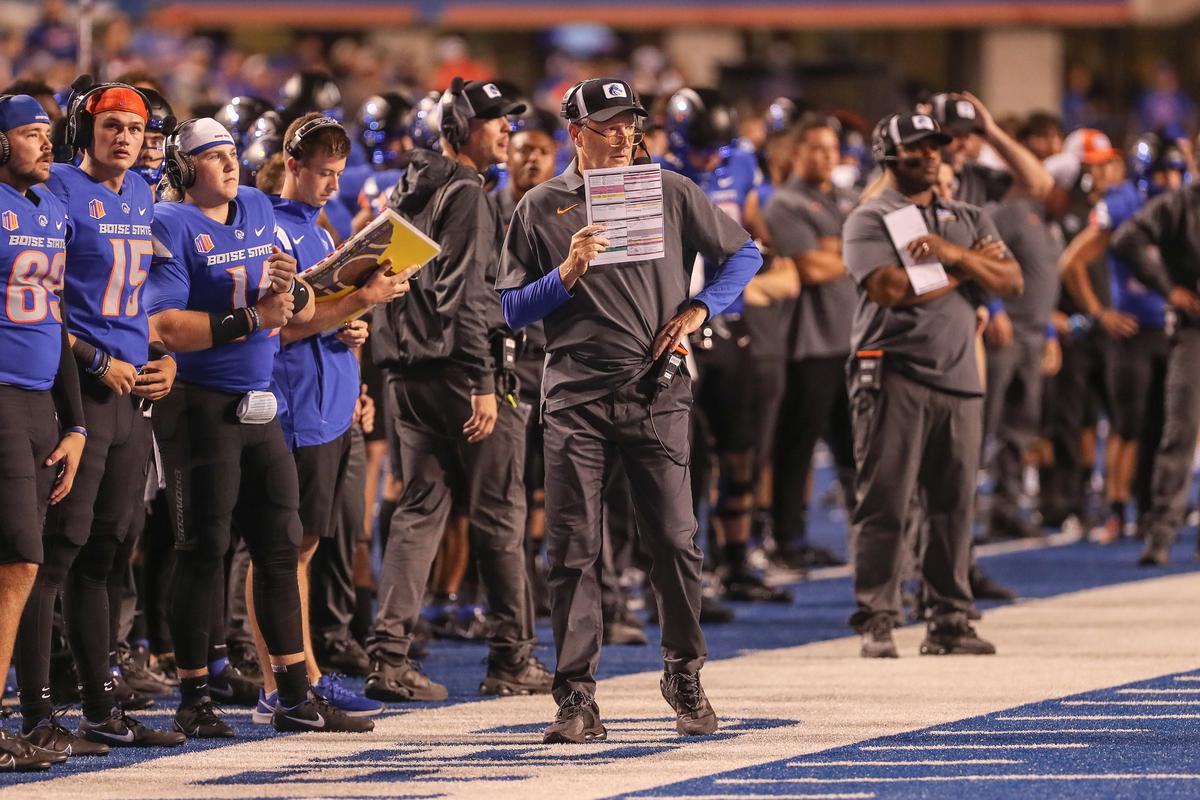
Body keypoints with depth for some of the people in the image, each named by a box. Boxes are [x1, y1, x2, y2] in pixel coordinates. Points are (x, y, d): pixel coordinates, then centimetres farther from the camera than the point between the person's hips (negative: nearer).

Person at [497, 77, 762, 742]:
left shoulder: (671, 193, 9)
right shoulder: (541, 208, 6)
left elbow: (744, 254, 16)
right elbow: (512, 309, 4)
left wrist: (699, 309, 2)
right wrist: (567, 274, -12)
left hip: (656, 393, 0)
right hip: (576, 396, 0)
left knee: (674, 540, -3)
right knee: (573, 549, -4)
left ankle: (685, 680, 14)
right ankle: (576, 697, 0)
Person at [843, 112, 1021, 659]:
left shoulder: (967, 221, 18)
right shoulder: (868, 221, 1)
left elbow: (1010, 281, 6)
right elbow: (892, 289, -14)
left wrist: (954, 254, -11)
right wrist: (970, 265, -3)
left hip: (959, 377, 5)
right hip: (894, 375, -5)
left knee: (954, 506, 6)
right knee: (884, 505, -7)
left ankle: (949, 621, 11)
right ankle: (877, 623, -4)